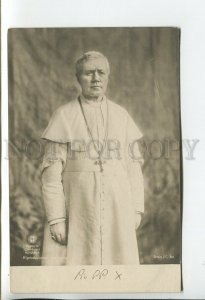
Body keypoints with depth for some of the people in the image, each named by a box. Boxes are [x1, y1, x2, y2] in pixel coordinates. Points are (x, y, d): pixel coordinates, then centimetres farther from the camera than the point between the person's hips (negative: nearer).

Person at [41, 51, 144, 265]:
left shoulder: (121, 116, 7)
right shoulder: (63, 116, -2)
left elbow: (133, 165, 9)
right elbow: (51, 171, -5)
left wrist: (136, 209, 5)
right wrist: (55, 218, -10)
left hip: (116, 211, 3)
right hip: (77, 210, -2)